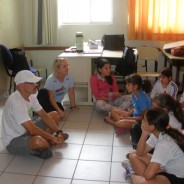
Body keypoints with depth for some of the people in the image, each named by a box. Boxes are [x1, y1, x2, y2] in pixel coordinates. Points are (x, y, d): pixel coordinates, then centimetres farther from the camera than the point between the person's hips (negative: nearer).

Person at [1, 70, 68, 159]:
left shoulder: (30, 95, -4)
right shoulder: (15, 102, -32)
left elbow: (44, 115, 0)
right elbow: (32, 130, -34)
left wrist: (59, 132, -10)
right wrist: (52, 138, -24)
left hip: (26, 131, 9)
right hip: (13, 141, -9)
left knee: (55, 115, 8)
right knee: (39, 141, -41)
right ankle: (39, 149, -5)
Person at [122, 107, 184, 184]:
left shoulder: (164, 144, -32)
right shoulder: (158, 133, -6)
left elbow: (148, 174, -35)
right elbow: (139, 153, 1)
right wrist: (144, 134, -12)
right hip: (166, 168, 8)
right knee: (133, 155, 8)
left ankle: (134, 176, -3)